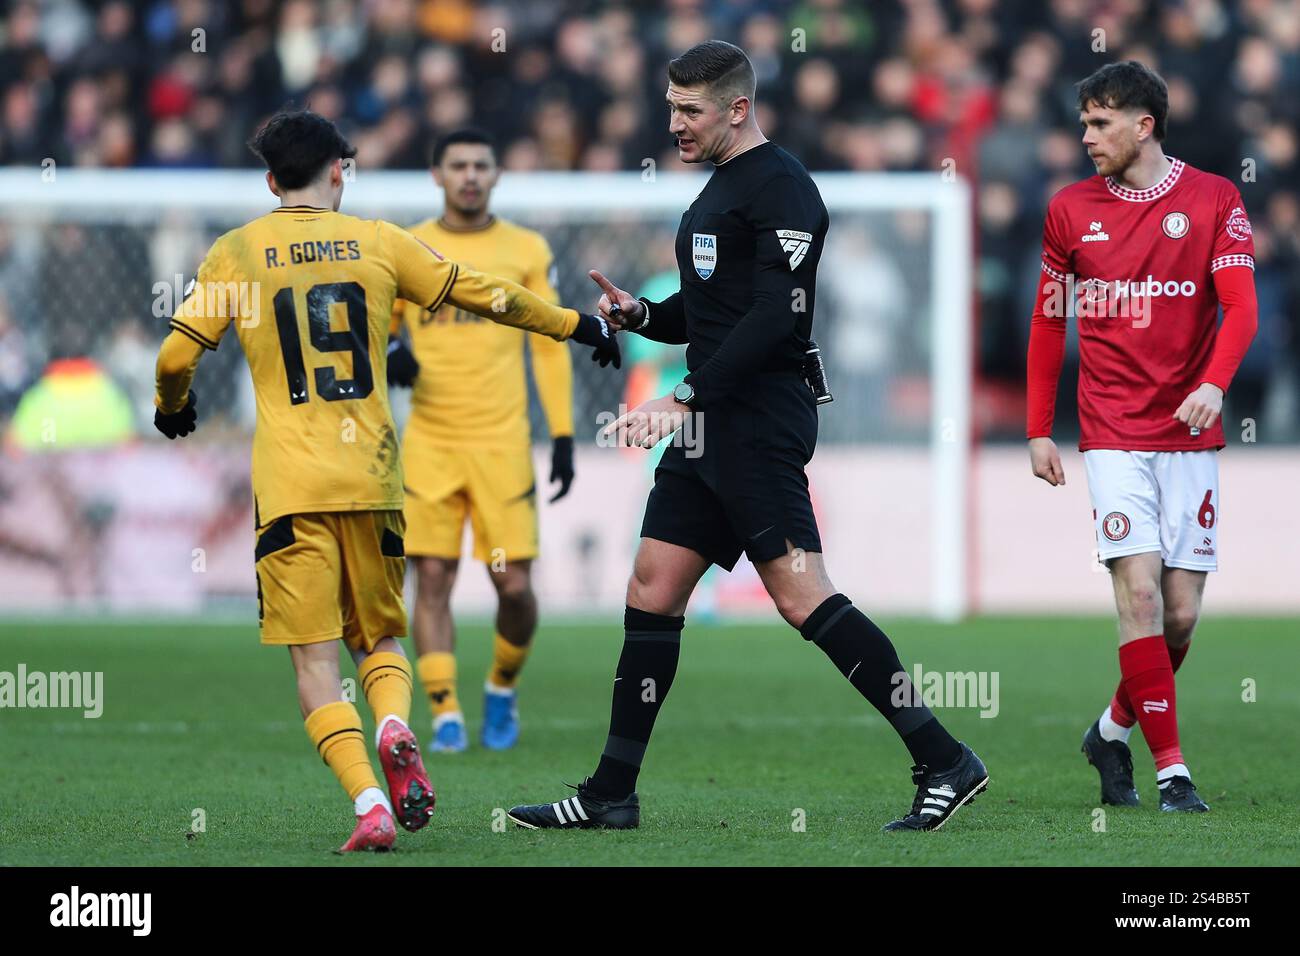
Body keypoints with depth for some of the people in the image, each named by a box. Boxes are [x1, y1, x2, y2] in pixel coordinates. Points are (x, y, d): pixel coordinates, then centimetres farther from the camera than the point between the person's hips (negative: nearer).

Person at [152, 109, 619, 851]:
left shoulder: (236, 253, 3)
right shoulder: (377, 242, 7)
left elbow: (177, 356, -1)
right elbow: (483, 294, 13)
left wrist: (173, 407, 21)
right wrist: (577, 325, 26)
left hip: (289, 485, -2)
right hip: (372, 477, 2)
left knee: (316, 660, 0)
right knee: (379, 634, 17)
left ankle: (369, 804, -18)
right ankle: (396, 731, -15)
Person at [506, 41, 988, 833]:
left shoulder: (779, 187, -11)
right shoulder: (720, 189, 20)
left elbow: (773, 315, -20)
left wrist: (685, 398, -22)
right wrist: (638, 314, 8)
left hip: (759, 422, -10)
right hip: (711, 426, 10)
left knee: (802, 596, -14)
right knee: (652, 592, 8)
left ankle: (945, 762, -12)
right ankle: (611, 797, 12)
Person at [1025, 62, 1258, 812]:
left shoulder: (1214, 200, -1)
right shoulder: (1071, 210, 5)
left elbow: (1241, 307, -8)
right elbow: (1049, 322, 14)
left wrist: (1214, 384, -26)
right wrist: (1039, 430, 11)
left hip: (1191, 435, 0)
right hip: (1114, 434, 0)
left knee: (1182, 614, 1)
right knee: (1139, 591, -14)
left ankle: (1114, 733, 25)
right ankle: (1171, 767, -10)